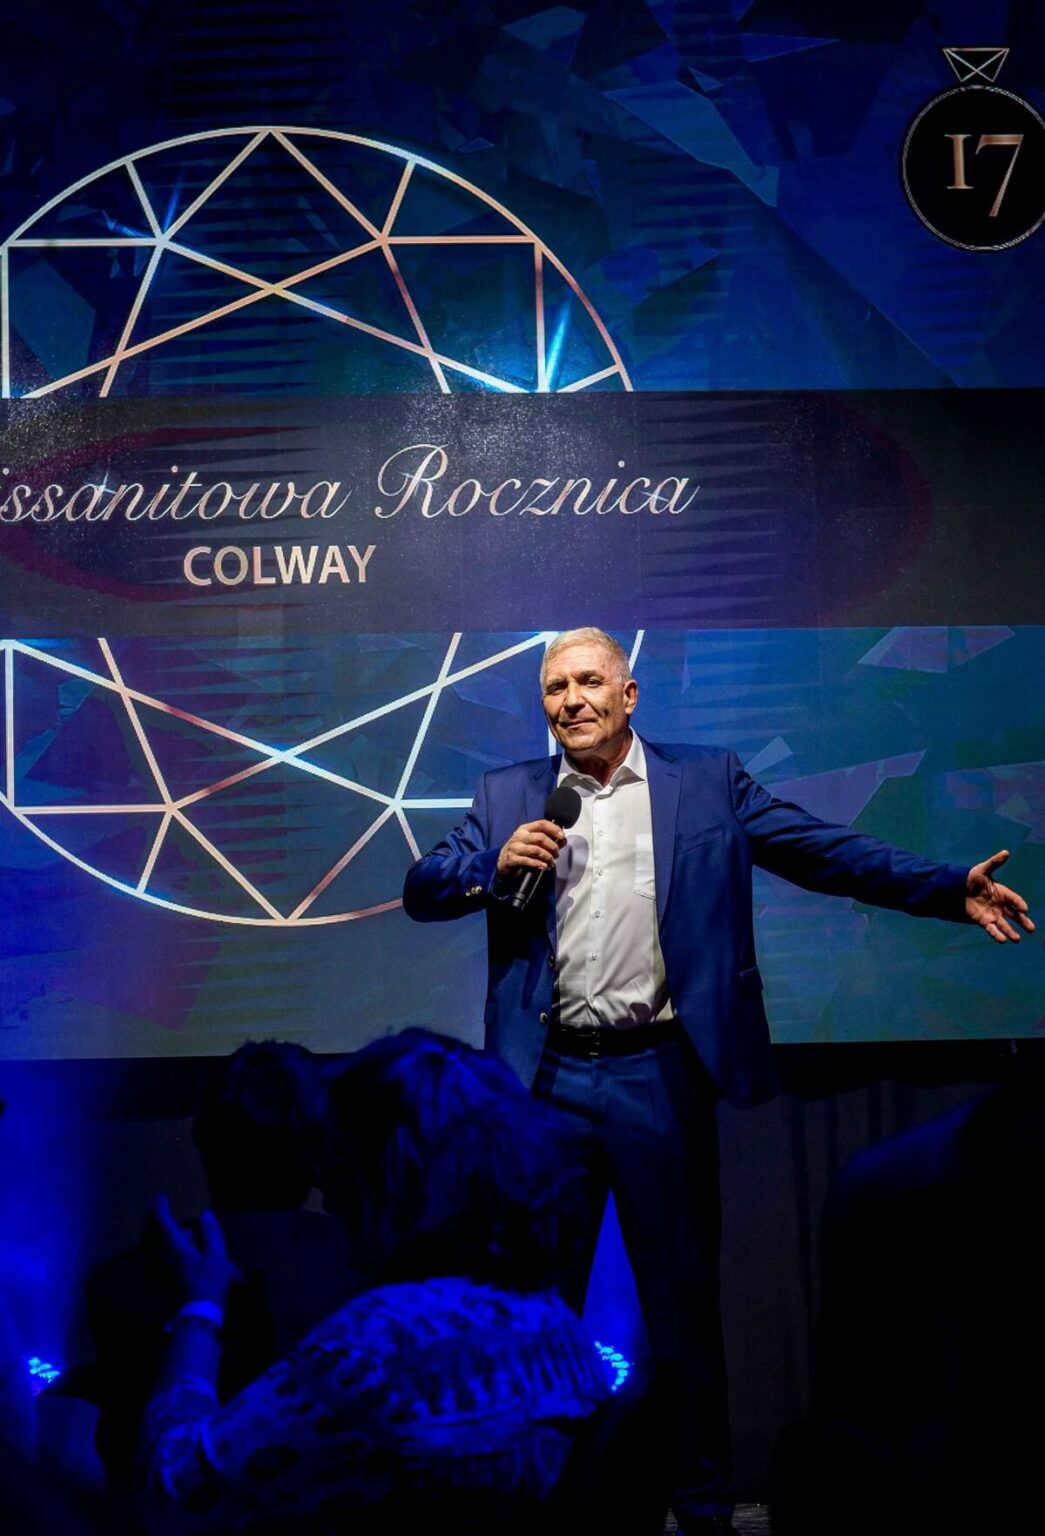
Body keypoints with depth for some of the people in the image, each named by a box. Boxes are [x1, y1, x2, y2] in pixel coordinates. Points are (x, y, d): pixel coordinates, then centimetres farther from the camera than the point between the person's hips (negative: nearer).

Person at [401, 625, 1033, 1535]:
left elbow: (826, 851, 1)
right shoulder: (507, 797, 9)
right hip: (548, 1078, 2)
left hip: (660, 1076, -1)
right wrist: (495, 867, -12)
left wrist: (950, 889, -9)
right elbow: (421, 892, 8)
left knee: (683, 1302, 7)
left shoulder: (708, 782, 4)